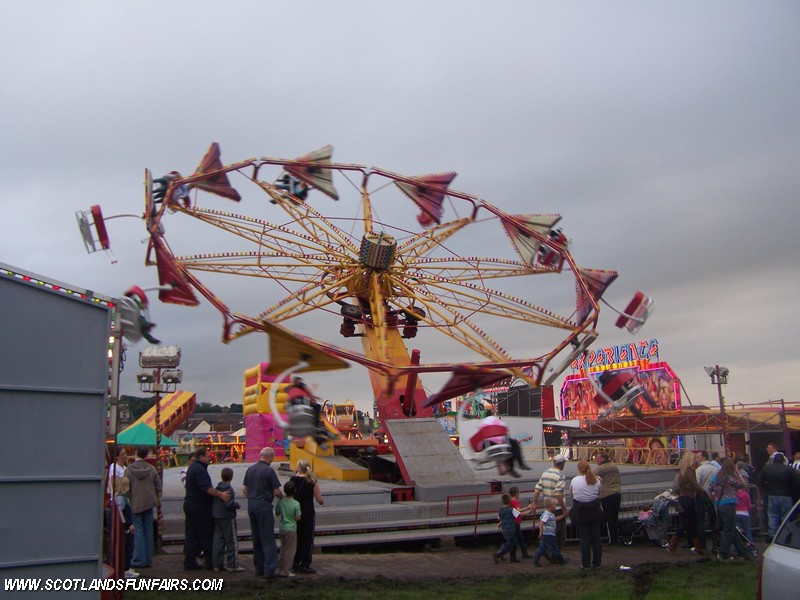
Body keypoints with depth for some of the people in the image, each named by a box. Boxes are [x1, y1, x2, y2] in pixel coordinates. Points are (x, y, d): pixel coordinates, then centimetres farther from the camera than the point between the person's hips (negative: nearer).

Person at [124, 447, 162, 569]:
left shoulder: (129, 469, -11)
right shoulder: (151, 469, -3)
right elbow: (158, 487, 1)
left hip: (135, 504, -2)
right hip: (149, 503, 3)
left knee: (138, 531, 2)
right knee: (148, 530, 10)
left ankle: (139, 560, 2)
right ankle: (148, 559, 14)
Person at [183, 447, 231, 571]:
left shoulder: (192, 467, 16)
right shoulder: (200, 469, -17)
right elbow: (207, 488, -28)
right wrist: (220, 494, -30)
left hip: (189, 504, 10)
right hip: (199, 506, -10)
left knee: (191, 535, 10)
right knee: (207, 534, -2)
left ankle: (189, 562, 11)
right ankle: (210, 562, 2)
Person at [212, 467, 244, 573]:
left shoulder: (217, 488, 6)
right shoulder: (229, 489, -18)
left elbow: (214, 502, 13)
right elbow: (229, 505, -23)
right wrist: (237, 505, -5)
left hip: (217, 517, 8)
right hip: (227, 517, -7)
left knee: (218, 541, 11)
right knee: (231, 541, 1)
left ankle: (217, 564, 15)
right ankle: (232, 565, 5)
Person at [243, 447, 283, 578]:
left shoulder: (250, 469, 9)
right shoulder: (268, 471, -13)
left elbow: (244, 488, 13)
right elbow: (277, 492, -11)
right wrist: (282, 496, 9)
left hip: (251, 504, 7)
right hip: (264, 504, -7)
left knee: (256, 539, 14)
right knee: (268, 539, -4)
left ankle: (259, 568, 18)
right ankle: (269, 569, -7)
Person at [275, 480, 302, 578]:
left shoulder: (281, 501, -3)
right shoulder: (296, 504, -17)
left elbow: (277, 513, 9)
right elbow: (298, 518, -13)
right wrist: (301, 516, 7)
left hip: (282, 528, 6)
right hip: (291, 529, -6)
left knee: (283, 550, 17)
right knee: (290, 551, 4)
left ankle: (279, 570, 21)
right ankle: (285, 571, 6)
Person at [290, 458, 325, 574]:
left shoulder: (293, 479, -3)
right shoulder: (312, 482, -11)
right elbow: (319, 500, -11)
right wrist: (322, 502, 10)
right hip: (308, 513, -4)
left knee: (297, 538, 17)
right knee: (307, 539, 5)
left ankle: (295, 563, 22)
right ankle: (304, 565, 5)